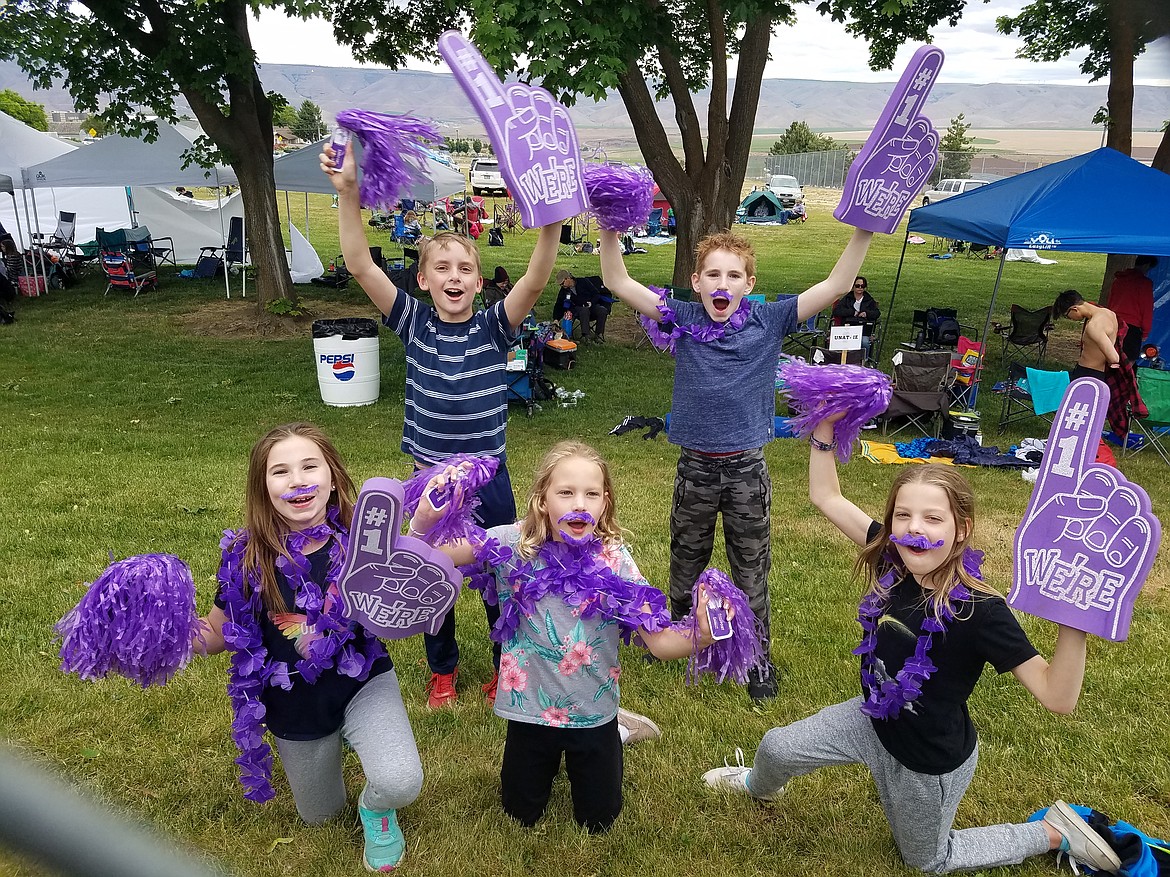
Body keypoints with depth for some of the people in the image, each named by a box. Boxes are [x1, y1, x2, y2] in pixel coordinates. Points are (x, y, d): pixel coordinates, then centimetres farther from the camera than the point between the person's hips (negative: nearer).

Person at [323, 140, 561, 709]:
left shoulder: (495, 328, -7)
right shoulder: (414, 325, -5)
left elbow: (536, 280, -24)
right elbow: (360, 267, -16)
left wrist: (551, 224, -40)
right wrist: (347, 194, -29)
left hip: (489, 478, -1)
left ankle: (508, 667, 36)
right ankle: (442, 670, 39)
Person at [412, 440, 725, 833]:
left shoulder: (614, 560, -17)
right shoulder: (513, 546, -17)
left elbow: (658, 641, -20)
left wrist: (699, 638, -40)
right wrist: (426, 516, -41)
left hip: (594, 712, 0)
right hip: (530, 710, 1)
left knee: (598, 820, 20)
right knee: (522, 814, 22)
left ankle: (616, 730, 43)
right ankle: (552, 753, 48)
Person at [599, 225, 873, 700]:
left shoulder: (768, 321, -7)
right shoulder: (683, 318, -5)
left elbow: (836, 285, -11)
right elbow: (618, 283, -8)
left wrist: (864, 231, -22)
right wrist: (610, 231, -22)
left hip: (747, 469, -1)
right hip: (695, 466, 1)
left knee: (751, 568, 14)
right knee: (685, 562, 21)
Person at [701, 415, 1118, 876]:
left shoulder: (981, 612, -32)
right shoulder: (890, 562, -18)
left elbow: (1057, 696, -34)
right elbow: (826, 497, -11)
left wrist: (1073, 625, -49)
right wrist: (824, 430, -18)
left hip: (932, 763, -4)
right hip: (874, 721, 5)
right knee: (776, 747, 12)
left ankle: (1056, 831, 36)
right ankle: (760, 786, 50)